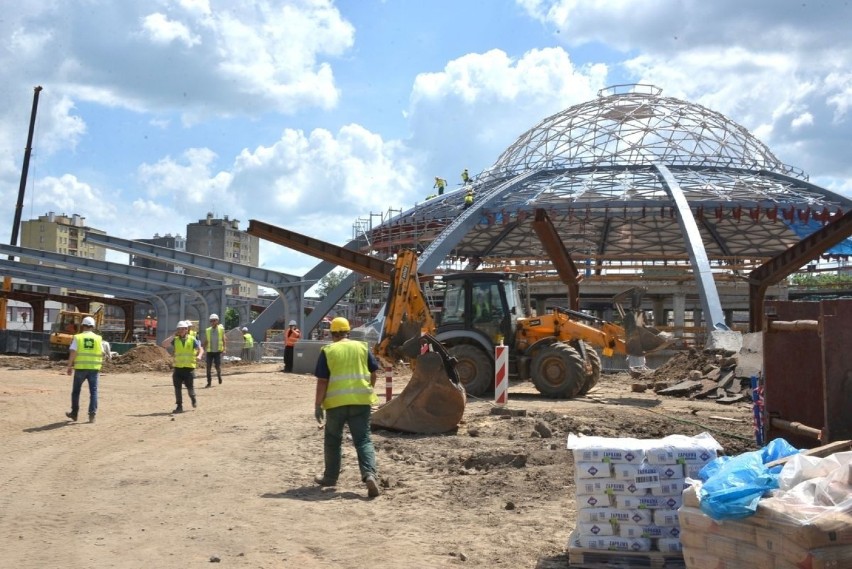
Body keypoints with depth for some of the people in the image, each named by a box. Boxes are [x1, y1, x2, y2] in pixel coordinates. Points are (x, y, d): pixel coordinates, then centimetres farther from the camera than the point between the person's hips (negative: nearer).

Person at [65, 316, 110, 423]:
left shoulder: (77, 337, -2)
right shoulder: (98, 339, 3)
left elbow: (72, 353, -9)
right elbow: (103, 354, 3)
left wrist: (69, 366, -3)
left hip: (80, 368, 0)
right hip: (94, 368, 1)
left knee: (76, 391, 15)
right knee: (93, 391, 4)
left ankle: (74, 413, 26)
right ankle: (92, 414, -5)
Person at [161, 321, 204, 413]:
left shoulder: (192, 340, 0)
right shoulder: (175, 340, 6)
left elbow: (201, 349, -6)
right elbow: (164, 344, -7)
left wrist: (199, 356, -27)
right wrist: (173, 336, -9)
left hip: (189, 368, -2)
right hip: (178, 367, 2)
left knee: (190, 387, 1)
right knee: (177, 388, 1)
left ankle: (193, 398, 32)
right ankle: (179, 406, 9)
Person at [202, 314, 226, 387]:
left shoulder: (221, 329, 1)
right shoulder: (207, 330, 6)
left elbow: (223, 340, 3)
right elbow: (205, 341, 10)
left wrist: (224, 349, -3)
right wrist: (203, 349, 5)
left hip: (218, 351, -2)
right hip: (209, 351, 2)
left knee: (218, 366, -3)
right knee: (208, 367, 0)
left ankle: (219, 375, 29)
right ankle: (209, 382, 8)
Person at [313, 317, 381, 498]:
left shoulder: (327, 351, -1)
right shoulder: (362, 347, 7)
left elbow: (322, 381, -4)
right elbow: (373, 372, 9)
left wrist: (318, 406, 0)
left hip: (336, 401, -1)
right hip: (361, 400, 2)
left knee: (333, 440, 16)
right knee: (363, 440, 3)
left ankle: (330, 477, 26)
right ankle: (369, 474, -17)